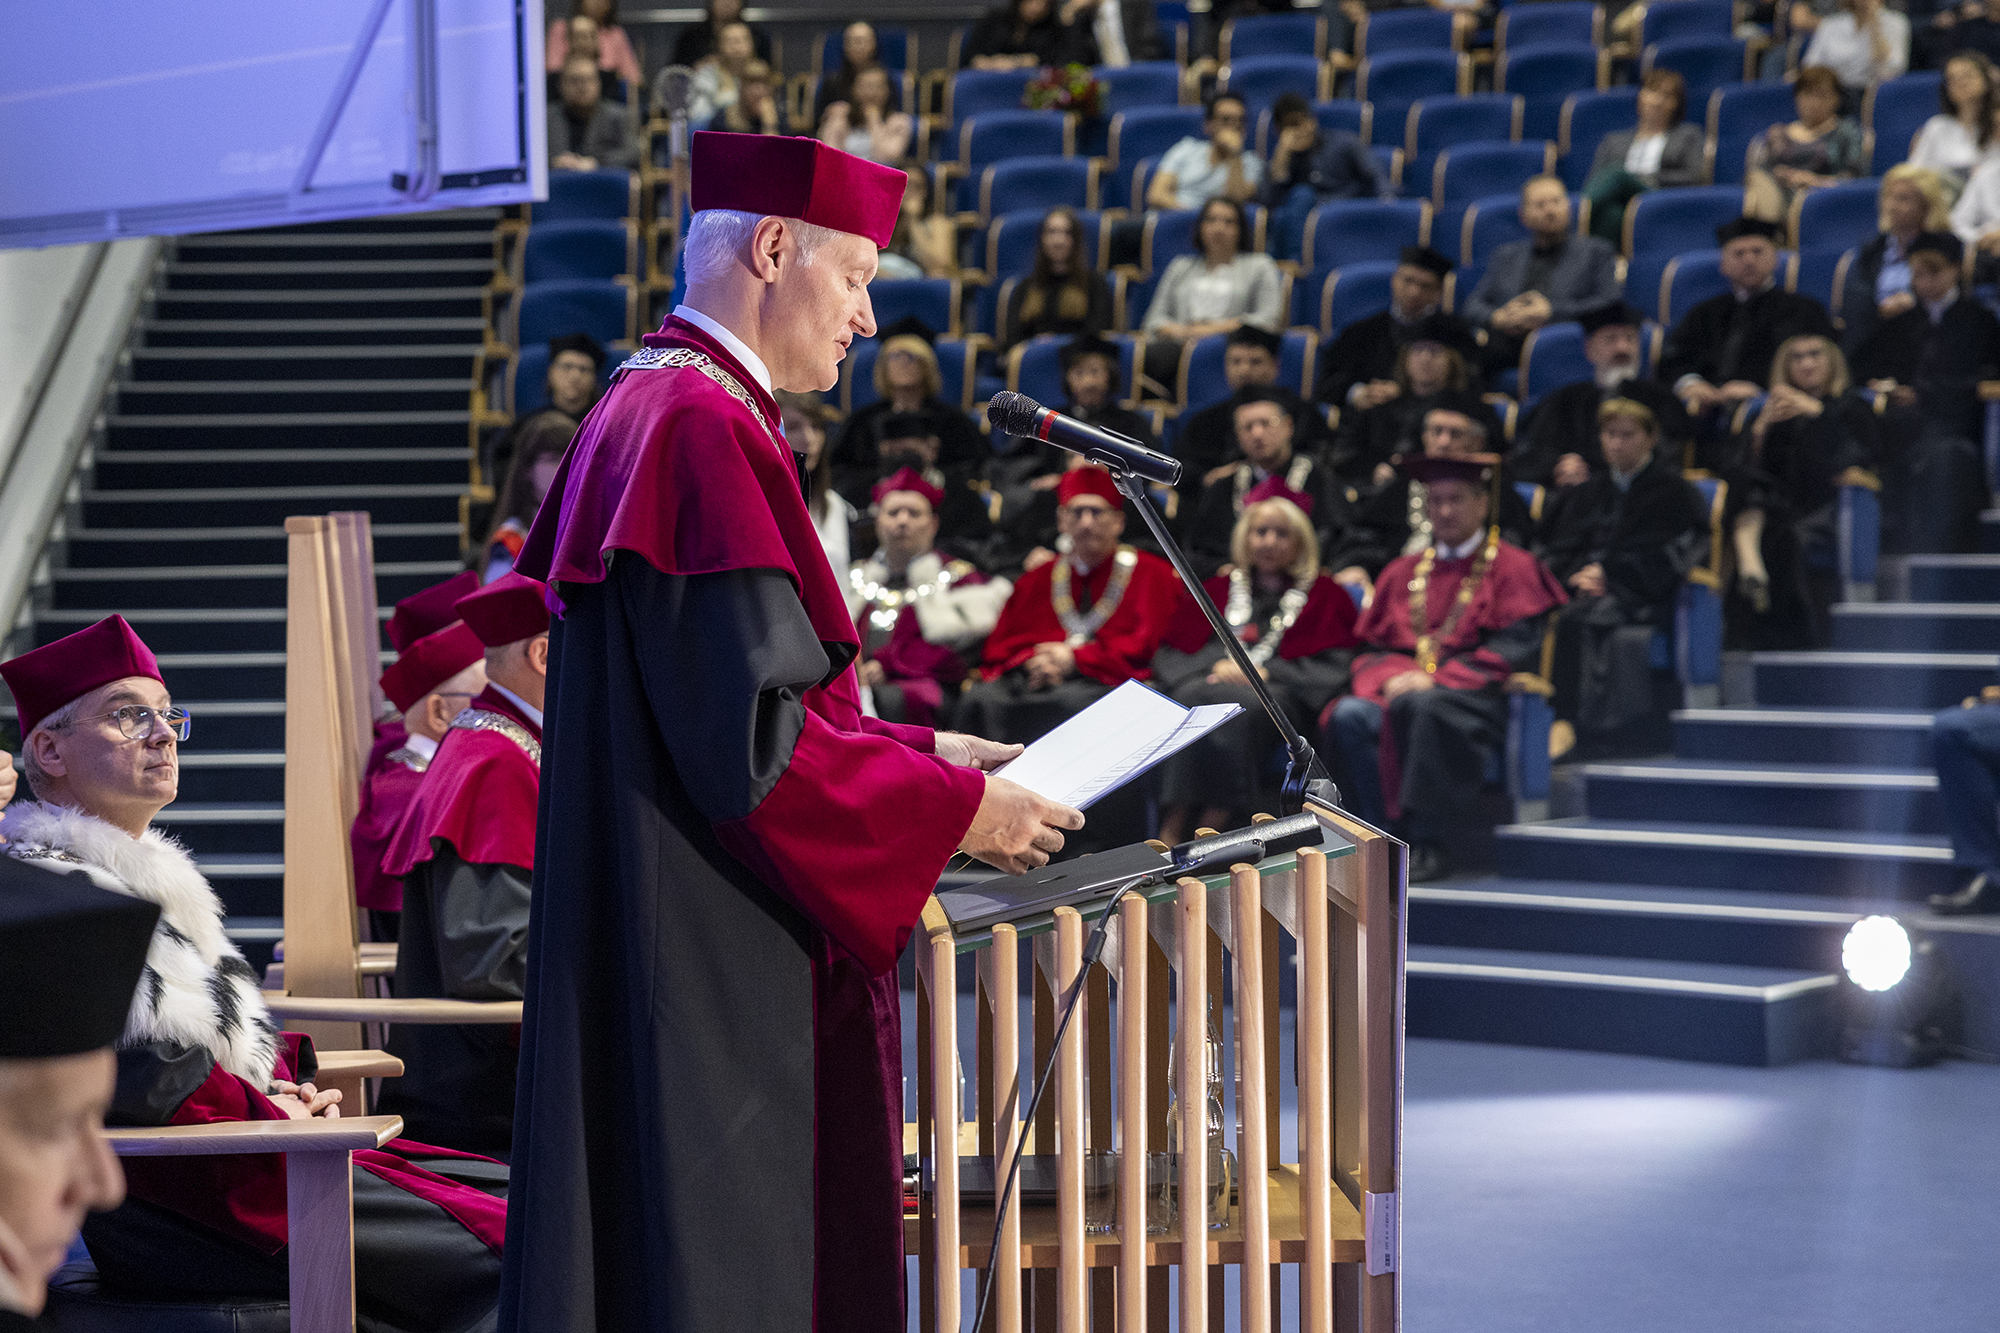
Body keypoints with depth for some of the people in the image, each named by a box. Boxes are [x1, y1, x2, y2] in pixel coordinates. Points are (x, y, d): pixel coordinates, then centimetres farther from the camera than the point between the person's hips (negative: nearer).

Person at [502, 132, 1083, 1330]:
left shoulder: (647, 413, 15)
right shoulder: (704, 432, -17)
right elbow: (751, 740, -22)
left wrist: (912, 752, 17)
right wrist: (957, 808, -11)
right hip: (714, 978, -11)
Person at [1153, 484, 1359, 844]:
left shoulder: (1325, 595, 21)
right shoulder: (1217, 588, 28)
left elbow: (1332, 667, 7)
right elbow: (1172, 650, 17)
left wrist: (1266, 672, -7)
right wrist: (1216, 667, -5)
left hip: (1275, 693, -2)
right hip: (1209, 679, 2)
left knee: (1242, 706, -38)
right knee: (1197, 699, -36)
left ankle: (1209, 833, -48)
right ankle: (1170, 837, -45)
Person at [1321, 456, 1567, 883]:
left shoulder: (1512, 567, 9)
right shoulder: (1403, 572, 24)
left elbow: (1514, 648, -4)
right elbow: (1372, 647, 19)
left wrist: (1436, 679, -14)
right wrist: (1390, 677, -7)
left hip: (1473, 697, -4)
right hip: (1401, 689, 5)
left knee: (1420, 708, -40)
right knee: (1348, 716, -30)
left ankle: (1428, 844, -37)